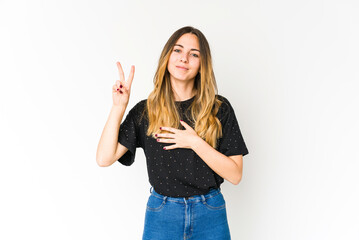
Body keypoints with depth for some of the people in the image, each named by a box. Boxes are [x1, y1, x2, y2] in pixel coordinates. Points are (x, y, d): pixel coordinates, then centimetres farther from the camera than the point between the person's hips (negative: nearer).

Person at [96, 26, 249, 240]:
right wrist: (119, 106, -13)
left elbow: (235, 175, -8)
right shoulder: (145, 111, -1)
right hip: (161, 215, 1)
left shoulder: (219, 108, -5)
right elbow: (105, 158, -11)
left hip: (210, 216, 0)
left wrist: (195, 143, -18)